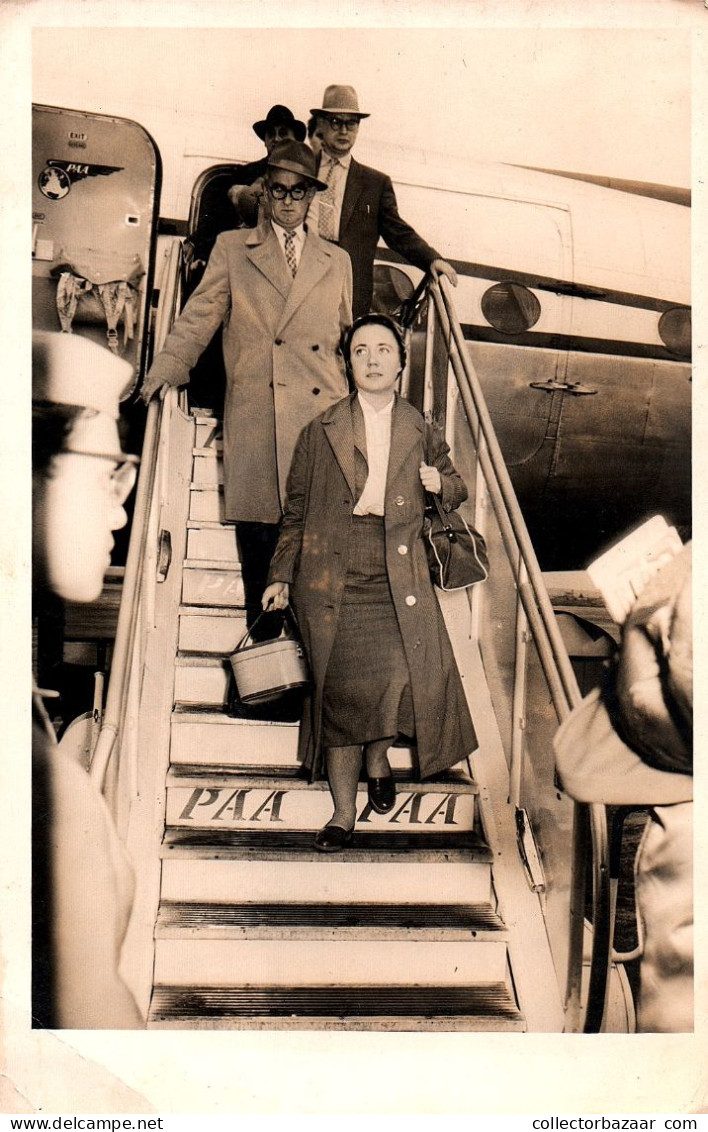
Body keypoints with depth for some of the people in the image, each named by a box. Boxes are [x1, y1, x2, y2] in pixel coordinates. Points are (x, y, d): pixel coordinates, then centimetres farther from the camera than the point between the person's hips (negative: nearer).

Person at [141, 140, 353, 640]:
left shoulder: (337, 260, 21)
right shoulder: (232, 248, 15)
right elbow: (200, 315, 7)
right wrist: (168, 366, -8)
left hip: (322, 415, 2)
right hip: (254, 416, -1)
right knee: (259, 540, -4)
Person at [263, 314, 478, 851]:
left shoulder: (421, 431, 12)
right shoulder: (321, 432, 9)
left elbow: (454, 486, 26)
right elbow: (296, 509, 12)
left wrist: (441, 485, 2)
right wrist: (281, 575, 7)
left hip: (398, 576, 1)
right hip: (331, 575, 0)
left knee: (404, 669, -17)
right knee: (340, 689, -4)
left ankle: (379, 754, 16)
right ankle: (344, 810, 10)